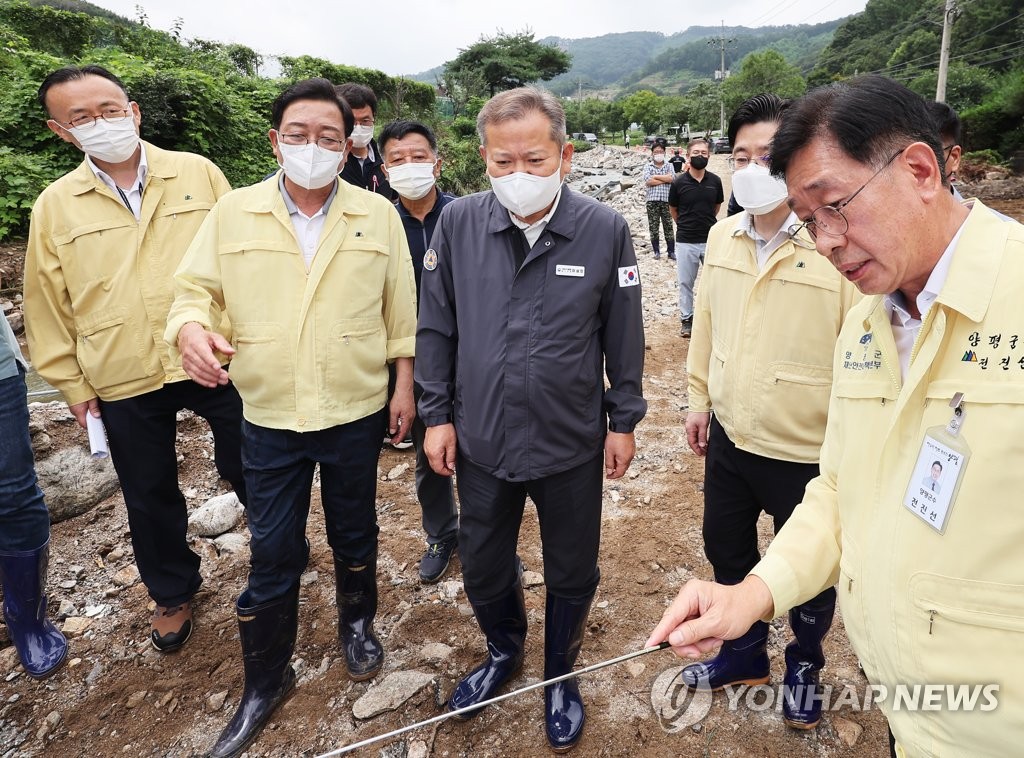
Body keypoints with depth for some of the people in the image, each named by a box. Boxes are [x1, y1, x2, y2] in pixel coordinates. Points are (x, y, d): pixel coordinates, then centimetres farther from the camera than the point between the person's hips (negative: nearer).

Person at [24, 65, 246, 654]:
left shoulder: (198, 173, -1)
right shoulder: (55, 207, 2)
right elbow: (47, 305, 6)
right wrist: (73, 385, 6)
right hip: (124, 381, 2)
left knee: (250, 472, 12)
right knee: (150, 495, 16)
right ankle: (173, 592, 40)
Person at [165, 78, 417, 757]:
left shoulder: (379, 214, -2)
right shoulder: (233, 212, -2)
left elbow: (401, 308, 2)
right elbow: (196, 288, 2)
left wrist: (404, 384, 3)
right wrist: (190, 327, -20)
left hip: (357, 411, 0)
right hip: (270, 418, 0)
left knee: (354, 533, 19)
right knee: (273, 554, 8)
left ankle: (358, 623, 46)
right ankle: (265, 681, 29)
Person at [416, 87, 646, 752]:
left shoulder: (605, 230, -12)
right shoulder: (458, 223, -7)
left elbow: (623, 337, -2)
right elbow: (436, 328, 1)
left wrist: (624, 421, 1)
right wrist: (437, 415, 1)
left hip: (573, 446, -1)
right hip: (482, 442, 2)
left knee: (573, 574, 17)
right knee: (483, 569, 19)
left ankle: (560, 677, 45)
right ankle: (505, 651, 51)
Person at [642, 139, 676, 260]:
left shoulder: (669, 166, 12)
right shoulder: (648, 166, 8)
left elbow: (672, 178, -8)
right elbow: (648, 181, -9)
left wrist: (655, 176, -7)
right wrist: (665, 179, -5)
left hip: (666, 200, 0)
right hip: (652, 201, 0)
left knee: (668, 227, 1)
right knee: (653, 227, 3)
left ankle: (671, 252, 7)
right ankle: (656, 251, 13)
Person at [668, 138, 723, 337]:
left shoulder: (715, 181, -2)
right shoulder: (679, 182, -6)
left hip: (710, 240, 1)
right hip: (686, 241, -1)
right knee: (685, 282, 9)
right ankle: (686, 319, 21)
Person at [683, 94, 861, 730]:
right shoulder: (722, 236, -1)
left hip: (808, 454, -5)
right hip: (729, 438, 6)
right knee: (727, 552, 23)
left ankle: (805, 666, 48)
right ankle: (744, 653, 49)